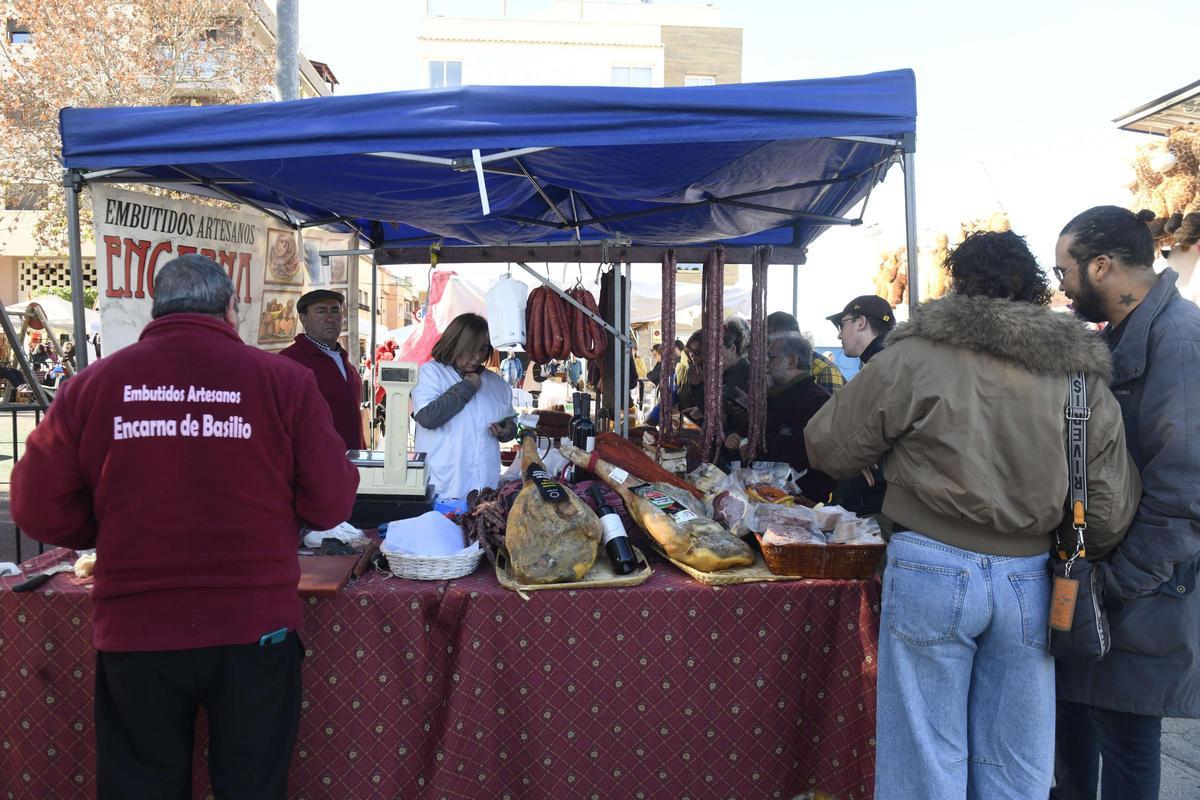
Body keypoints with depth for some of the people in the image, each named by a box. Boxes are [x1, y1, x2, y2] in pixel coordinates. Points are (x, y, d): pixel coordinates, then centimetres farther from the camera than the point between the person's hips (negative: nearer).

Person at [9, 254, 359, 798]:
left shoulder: (91, 385, -4)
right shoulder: (284, 380, -8)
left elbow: (39, 511, 2)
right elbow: (331, 504, -6)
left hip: (134, 632, 1)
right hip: (254, 629, -1)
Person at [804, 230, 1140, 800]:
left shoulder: (916, 355, -9)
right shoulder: (1085, 377, 3)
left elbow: (828, 447, -4)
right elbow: (1111, 513, 5)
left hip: (931, 570, -4)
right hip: (1030, 582, 4)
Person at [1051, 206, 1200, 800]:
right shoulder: (1118, 337, 11)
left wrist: (1118, 581, -18)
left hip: (1137, 601, -9)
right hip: (1087, 578, 9)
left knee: (1123, 744, 5)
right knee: (1074, 716, 20)